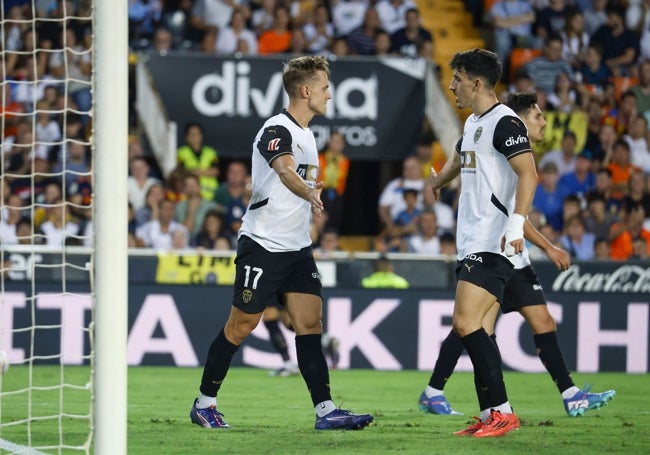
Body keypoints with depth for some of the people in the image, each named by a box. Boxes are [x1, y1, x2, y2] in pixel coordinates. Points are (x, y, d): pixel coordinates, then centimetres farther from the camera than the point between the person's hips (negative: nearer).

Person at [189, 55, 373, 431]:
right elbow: (286, 170, -38)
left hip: (297, 246, 8)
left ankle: (326, 410, -6)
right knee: (241, 326, -1)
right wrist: (310, 194, -56)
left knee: (310, 322, -2)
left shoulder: (306, 134, 13)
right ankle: (205, 403, 13)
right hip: (262, 245, -8)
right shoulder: (277, 131, -17)